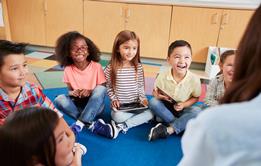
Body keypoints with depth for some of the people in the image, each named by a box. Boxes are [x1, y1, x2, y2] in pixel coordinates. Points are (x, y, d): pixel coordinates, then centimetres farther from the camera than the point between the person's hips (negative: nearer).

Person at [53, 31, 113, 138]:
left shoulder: (96, 66, -13)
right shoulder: (68, 70, -7)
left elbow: (103, 89, -7)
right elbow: (70, 90, 4)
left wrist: (90, 92, -26)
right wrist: (73, 93, -20)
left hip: (95, 105, -2)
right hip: (78, 104, 3)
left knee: (100, 89, -30)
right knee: (59, 100, -23)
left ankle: (80, 124, -28)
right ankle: (92, 124, -26)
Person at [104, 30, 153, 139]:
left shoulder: (138, 67, -2)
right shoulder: (111, 68, -9)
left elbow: (140, 86, 6)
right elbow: (108, 87, 0)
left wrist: (142, 98, -8)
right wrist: (114, 99, -12)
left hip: (136, 104, 4)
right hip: (119, 106, -4)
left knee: (150, 113, -19)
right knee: (118, 116, -34)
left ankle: (122, 126, -17)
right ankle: (139, 118, -9)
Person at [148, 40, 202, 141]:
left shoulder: (194, 80, -17)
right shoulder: (162, 76, -17)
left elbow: (195, 98, -1)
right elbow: (155, 92, -2)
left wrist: (184, 105, -20)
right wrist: (157, 95, -26)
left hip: (182, 110, 0)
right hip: (165, 108, 1)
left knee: (197, 111, -29)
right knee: (153, 102, -27)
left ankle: (168, 130, -27)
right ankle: (180, 125, -20)